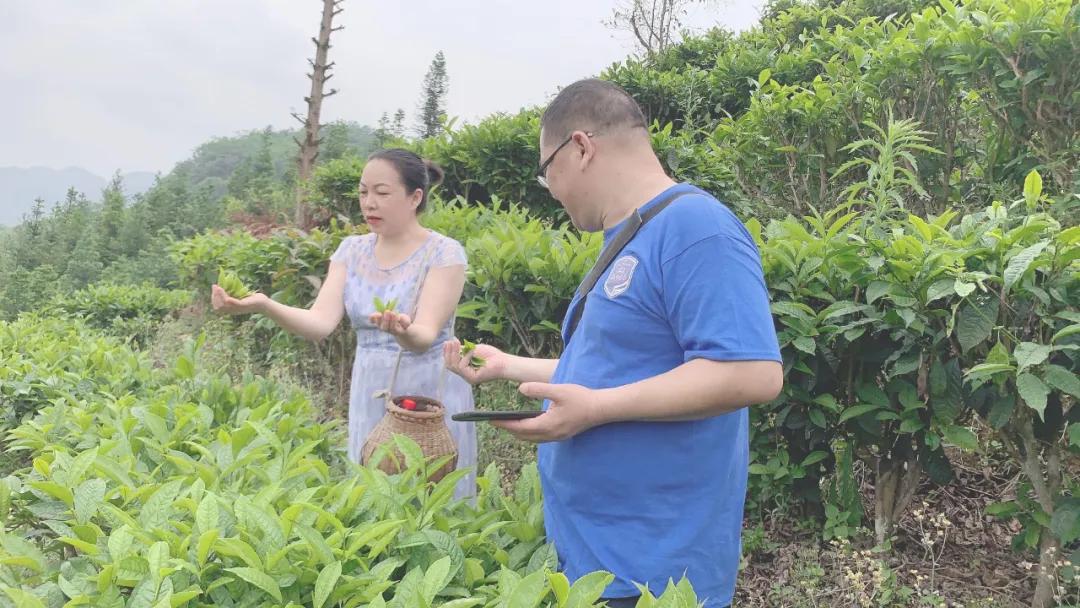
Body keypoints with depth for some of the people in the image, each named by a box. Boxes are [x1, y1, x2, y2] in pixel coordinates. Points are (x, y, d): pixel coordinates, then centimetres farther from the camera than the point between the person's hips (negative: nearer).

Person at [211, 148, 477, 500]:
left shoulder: (444, 253, -11)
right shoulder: (352, 250, 3)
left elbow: (426, 336, -22)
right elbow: (322, 321, -9)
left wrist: (404, 330, -45)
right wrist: (264, 306, -27)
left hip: (431, 400, -4)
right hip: (370, 399, 5)